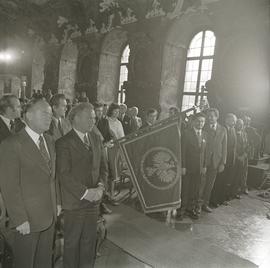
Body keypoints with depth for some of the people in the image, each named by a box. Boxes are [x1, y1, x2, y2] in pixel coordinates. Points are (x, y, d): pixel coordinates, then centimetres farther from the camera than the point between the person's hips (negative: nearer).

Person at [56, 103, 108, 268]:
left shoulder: (96, 138, 7)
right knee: (72, 241, 13)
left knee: (90, 240, 19)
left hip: (94, 199, 5)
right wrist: (85, 192, -18)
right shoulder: (64, 143, -13)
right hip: (74, 202, -5)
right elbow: (64, 174, -18)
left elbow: (103, 166, 9)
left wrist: (101, 186, -7)